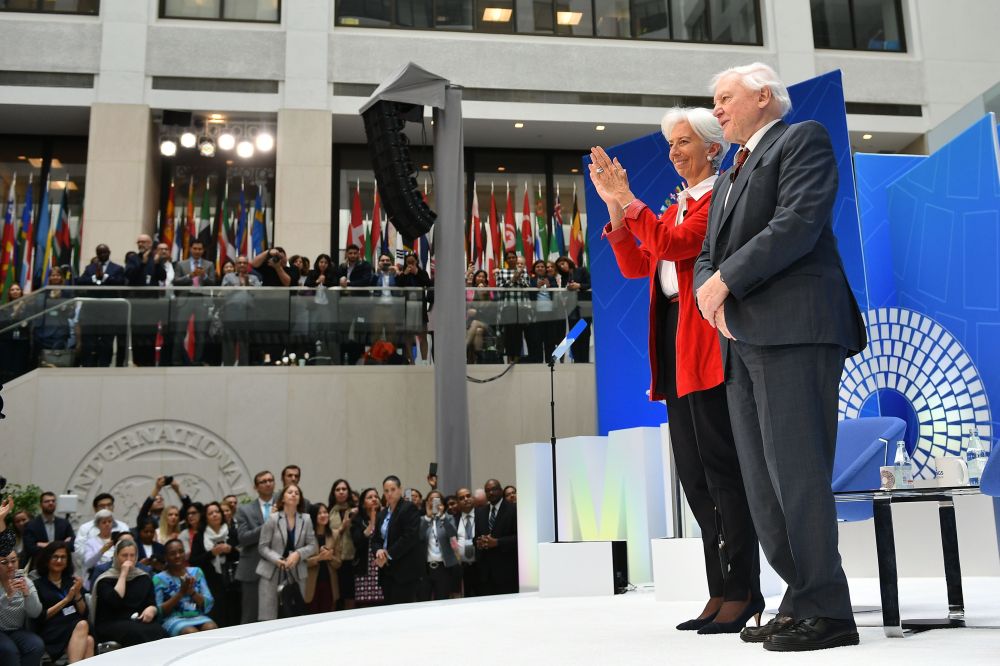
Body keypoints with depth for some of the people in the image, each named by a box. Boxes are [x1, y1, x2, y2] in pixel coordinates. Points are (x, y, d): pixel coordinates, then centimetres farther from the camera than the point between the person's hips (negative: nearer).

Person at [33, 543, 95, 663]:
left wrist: (78, 594, -3)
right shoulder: (37, 585, 8)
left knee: (88, 640, -35)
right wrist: (66, 599, -7)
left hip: (75, 626, 4)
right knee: (82, 625, -37)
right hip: (52, 632, -4)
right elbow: (40, 617, -2)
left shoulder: (72, 581, 19)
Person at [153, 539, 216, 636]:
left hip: (198, 617, 3)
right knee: (192, 633, -34)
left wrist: (191, 591, -10)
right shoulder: (159, 578, 3)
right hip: (173, 619, -3)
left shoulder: (196, 572, 12)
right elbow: (158, 612, -4)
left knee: (212, 628, -29)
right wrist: (181, 593, -12)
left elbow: (208, 604, 7)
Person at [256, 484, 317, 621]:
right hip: (272, 573, -2)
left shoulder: (306, 519, 3)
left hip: (297, 573, 2)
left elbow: (312, 546, 3)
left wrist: (298, 554, -16)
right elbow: (262, 547, -4)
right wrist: (277, 560, -19)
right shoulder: (273, 519, -4)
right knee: (268, 617, -3)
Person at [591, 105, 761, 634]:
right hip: (675, 341, 9)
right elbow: (635, 265, 17)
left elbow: (675, 244, -17)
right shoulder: (676, 207, 24)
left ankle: (743, 593, 1)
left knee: (720, 466, -7)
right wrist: (615, 208, 7)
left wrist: (628, 199, -11)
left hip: (708, 341, -9)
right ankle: (721, 591, 15)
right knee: (693, 472, 8)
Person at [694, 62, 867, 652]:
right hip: (742, 339, 8)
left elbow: (798, 223, -12)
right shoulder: (729, 176, 29)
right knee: (762, 479, 5)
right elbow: (708, 254, 22)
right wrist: (709, 290, -1)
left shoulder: (804, 139, 4)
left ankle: (827, 611, -3)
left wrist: (724, 281, -12)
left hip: (794, 328, -8)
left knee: (796, 470, -11)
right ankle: (802, 599, 12)